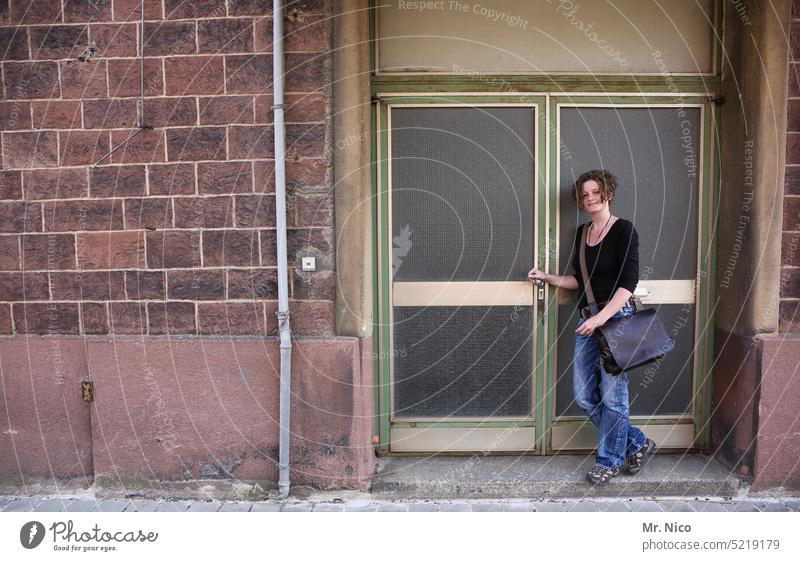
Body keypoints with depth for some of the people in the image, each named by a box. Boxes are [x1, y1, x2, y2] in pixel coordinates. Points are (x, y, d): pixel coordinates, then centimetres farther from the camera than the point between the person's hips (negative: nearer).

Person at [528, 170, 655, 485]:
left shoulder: (624, 230, -6)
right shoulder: (582, 233, 14)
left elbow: (628, 282, -14)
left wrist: (601, 317, -22)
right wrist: (546, 278, 11)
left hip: (616, 317, -7)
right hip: (587, 319, 7)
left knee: (612, 394, 0)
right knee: (584, 396, 6)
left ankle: (609, 461, 18)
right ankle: (637, 444, 24)